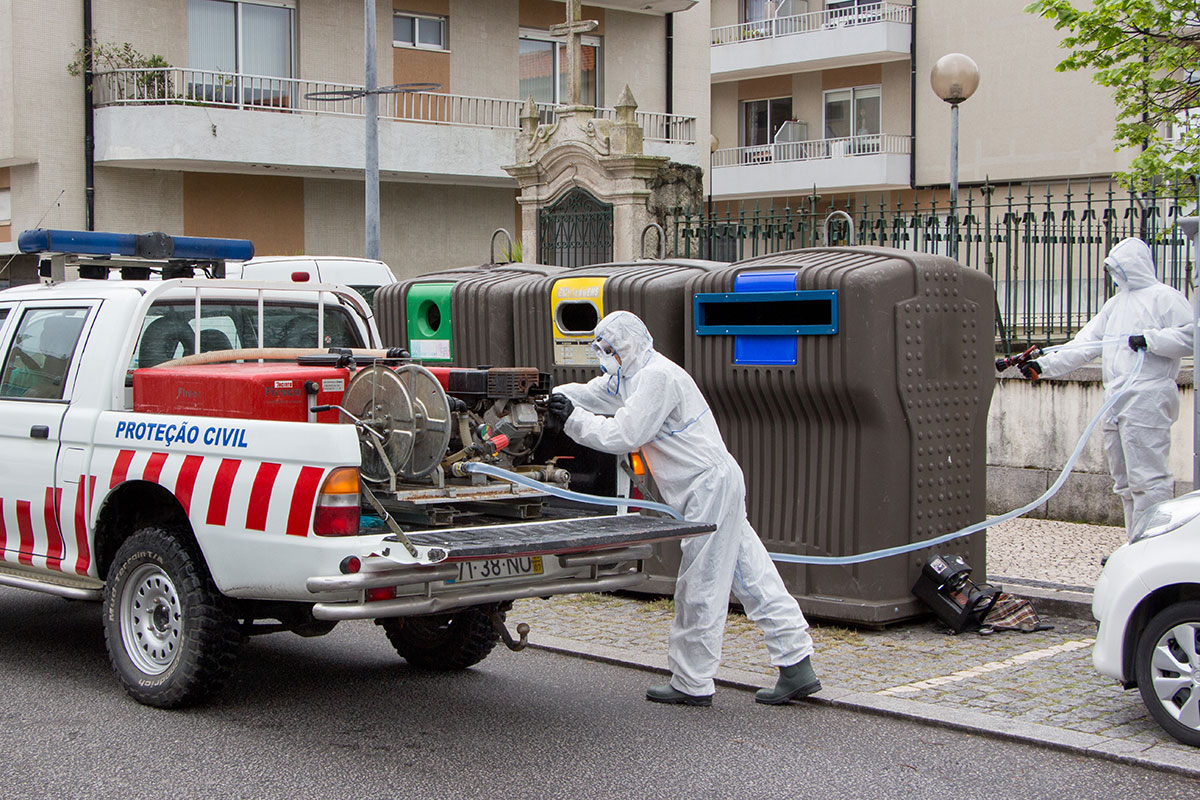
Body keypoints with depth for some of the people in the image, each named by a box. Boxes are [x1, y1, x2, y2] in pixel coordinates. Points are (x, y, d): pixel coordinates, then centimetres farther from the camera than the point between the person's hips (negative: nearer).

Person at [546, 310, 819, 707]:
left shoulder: (658, 377, -16)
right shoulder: (630, 377, 16)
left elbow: (623, 435, -21)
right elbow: (588, 393, 22)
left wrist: (573, 420, -13)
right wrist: (553, 397, 6)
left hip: (711, 484, -10)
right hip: (713, 485, 10)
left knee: (699, 588, -3)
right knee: (753, 579, 8)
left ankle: (692, 684, 5)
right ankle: (798, 666, 9)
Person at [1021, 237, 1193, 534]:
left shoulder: (1164, 297, 0)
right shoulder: (1116, 303, 24)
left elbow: (1190, 337, -10)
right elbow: (1084, 345, 20)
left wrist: (1150, 339, -17)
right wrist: (1043, 365, 11)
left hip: (1147, 399, -9)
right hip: (1116, 403, 9)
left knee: (1147, 477, -13)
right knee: (1124, 481, 10)